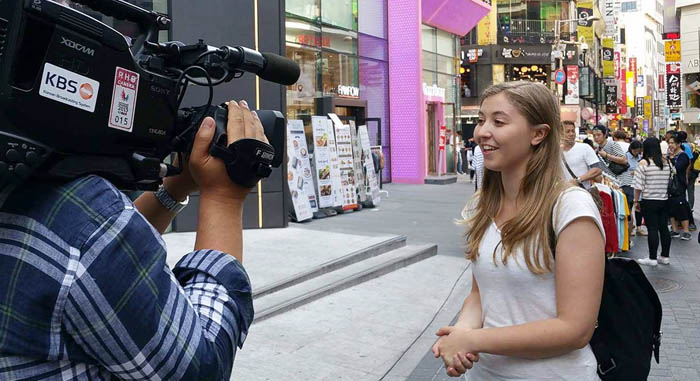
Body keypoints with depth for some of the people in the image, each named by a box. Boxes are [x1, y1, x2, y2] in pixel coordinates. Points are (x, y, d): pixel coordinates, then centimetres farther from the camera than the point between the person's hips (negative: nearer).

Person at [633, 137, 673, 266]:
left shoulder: (643, 163, -11)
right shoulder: (666, 163, 3)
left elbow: (638, 186, -12)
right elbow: (668, 183, 8)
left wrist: (636, 201, -3)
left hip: (649, 201, -5)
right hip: (664, 201, 5)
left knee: (652, 229, -1)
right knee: (664, 228, 10)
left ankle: (652, 258, 4)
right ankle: (665, 256, 19)